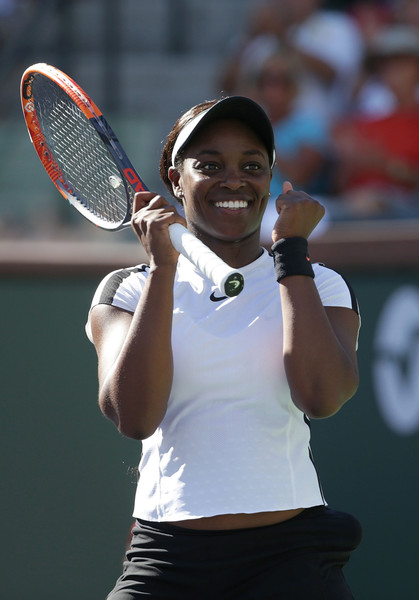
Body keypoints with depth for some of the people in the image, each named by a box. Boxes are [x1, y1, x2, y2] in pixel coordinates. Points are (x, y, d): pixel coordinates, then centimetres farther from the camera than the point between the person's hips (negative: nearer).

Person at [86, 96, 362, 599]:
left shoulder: (317, 286, 10)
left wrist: (291, 250, -6)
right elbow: (133, 416, -9)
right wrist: (162, 267, -9)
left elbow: (322, 396, -11)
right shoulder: (129, 289, 10)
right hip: (167, 554, 0)